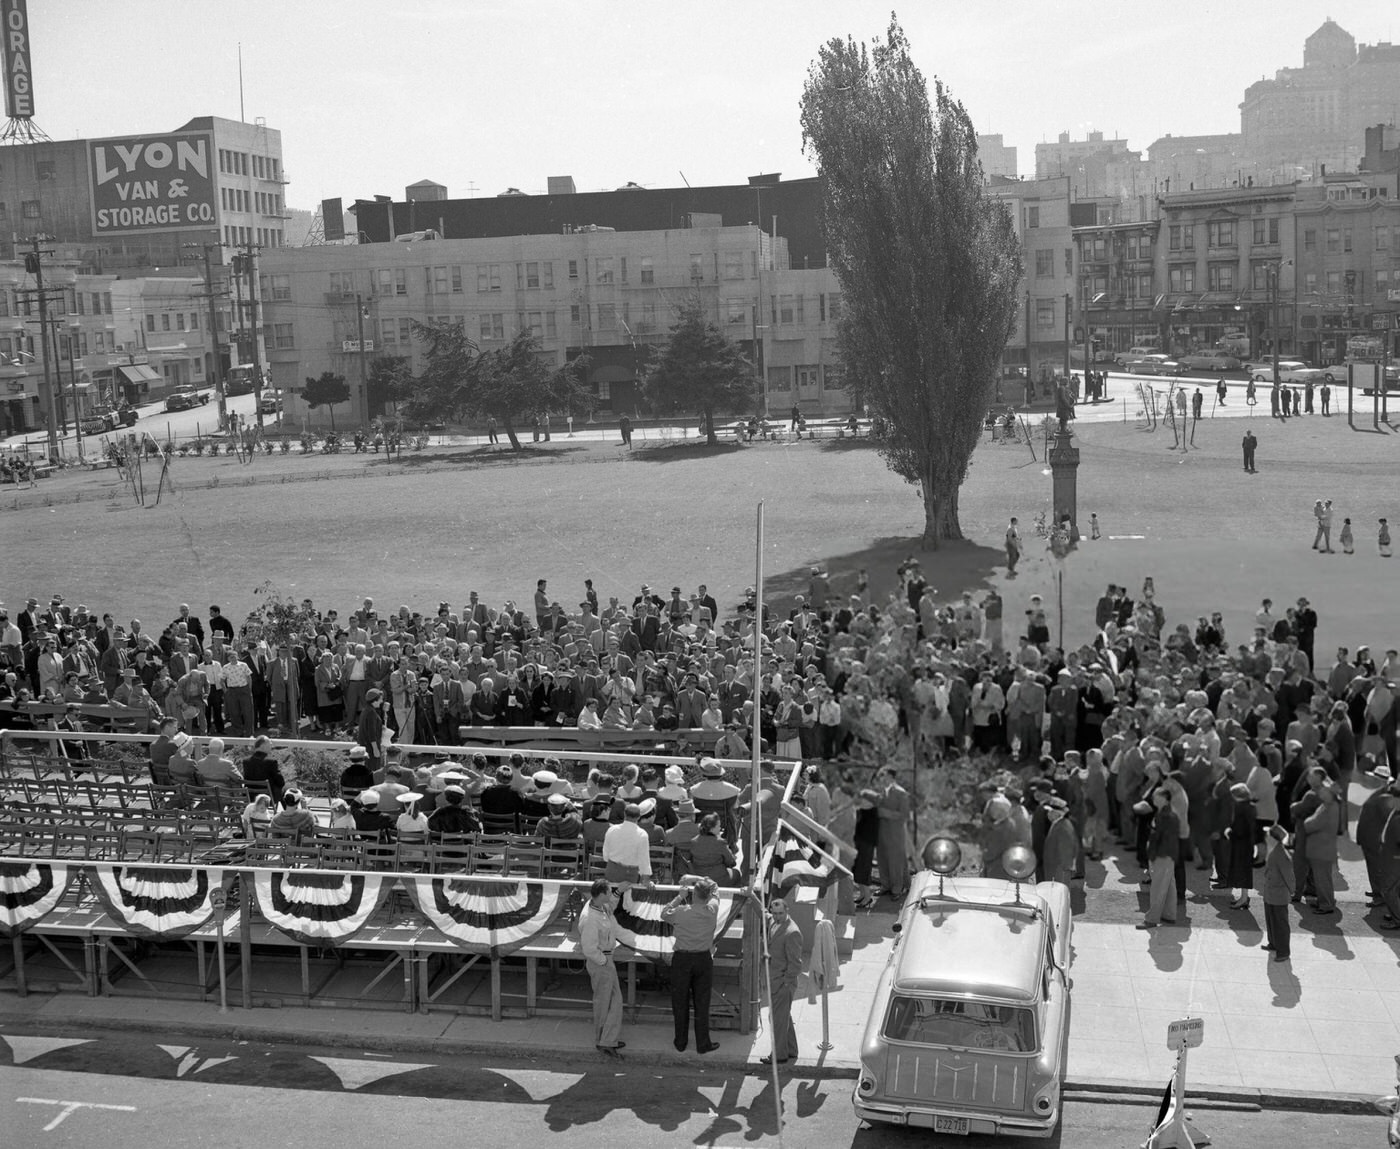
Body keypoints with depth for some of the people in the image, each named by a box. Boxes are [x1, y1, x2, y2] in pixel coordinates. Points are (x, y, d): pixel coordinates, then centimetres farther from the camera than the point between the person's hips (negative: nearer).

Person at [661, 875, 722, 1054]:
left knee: (680, 1002, 12)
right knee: (702, 1003, 10)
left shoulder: (681, 912, -17)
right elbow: (714, 886, 8)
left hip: (682, 959, -1)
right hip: (704, 959, 1)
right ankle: (703, 1044, 16)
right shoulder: (712, 909, -11)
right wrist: (693, 878, 9)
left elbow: (664, 914, 4)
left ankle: (681, 1042, 21)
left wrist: (679, 896, 5)